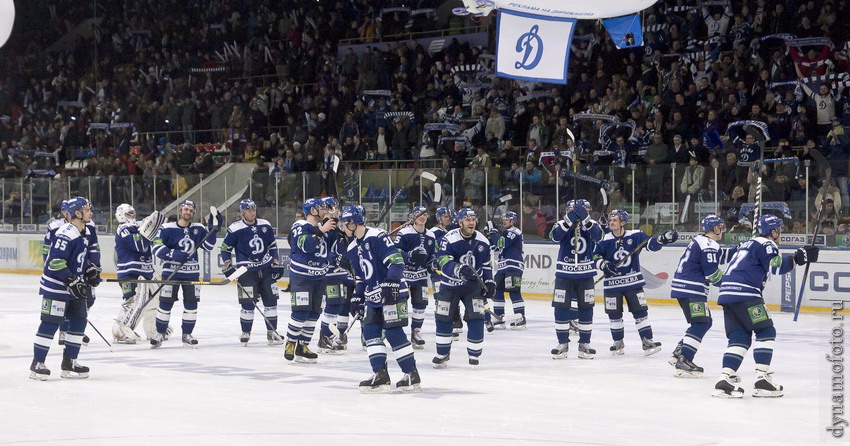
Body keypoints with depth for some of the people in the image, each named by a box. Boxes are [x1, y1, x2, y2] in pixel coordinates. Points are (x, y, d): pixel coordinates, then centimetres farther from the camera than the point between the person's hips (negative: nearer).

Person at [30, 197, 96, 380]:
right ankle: (37, 365, 1)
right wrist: (72, 281, -25)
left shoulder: (85, 232, 9)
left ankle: (69, 363, 18)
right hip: (56, 287, -9)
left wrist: (90, 270, 8)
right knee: (50, 323, -7)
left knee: (79, 321, 9)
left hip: (75, 288, 9)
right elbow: (55, 262, -25)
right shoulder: (66, 234, -21)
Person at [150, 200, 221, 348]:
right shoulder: (167, 228, -7)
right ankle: (160, 333, 13)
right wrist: (173, 254, -24)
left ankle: (187, 335, 15)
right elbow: (156, 248, -11)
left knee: (191, 303, 3)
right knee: (165, 303, -1)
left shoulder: (198, 229, 6)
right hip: (171, 271, -3)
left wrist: (212, 230, -8)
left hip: (191, 273, 3)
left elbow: (208, 246, 5)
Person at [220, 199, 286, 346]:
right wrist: (228, 267, -7)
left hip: (266, 268, 4)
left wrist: (277, 263, 10)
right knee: (248, 303, -8)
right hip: (247, 270, -4)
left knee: (271, 299, 2)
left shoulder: (265, 225, 6)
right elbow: (225, 248, 0)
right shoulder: (235, 229, -7)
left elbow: (273, 245, 16)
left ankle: (272, 332, 11)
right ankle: (245, 333, 8)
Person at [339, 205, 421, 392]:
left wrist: (391, 284, -29)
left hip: (392, 292, -9)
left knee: (393, 331, -11)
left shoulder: (377, 237, -14)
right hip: (373, 296, 9)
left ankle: (412, 375, -4)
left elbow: (396, 260, -21)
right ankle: (380, 375, 1)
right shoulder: (352, 248, 14)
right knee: (370, 331, 0)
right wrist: (357, 298, 18)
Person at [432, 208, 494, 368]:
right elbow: (444, 262, -26)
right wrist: (459, 269, -42)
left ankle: (474, 355, 3)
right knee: (443, 318, 3)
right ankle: (443, 354, 21)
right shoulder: (450, 238, -16)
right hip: (450, 284, -2)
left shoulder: (482, 241, -2)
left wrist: (489, 282, 3)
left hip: (473, 284, 2)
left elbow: (486, 264, 12)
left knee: (476, 318, -10)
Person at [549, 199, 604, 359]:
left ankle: (584, 344, 15)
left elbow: (597, 236, -25)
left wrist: (585, 220, -39)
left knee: (586, 309, 4)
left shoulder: (592, 225, -3)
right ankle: (563, 344, 9)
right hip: (564, 274, -1)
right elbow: (555, 236, -26)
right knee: (561, 308, -1)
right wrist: (570, 220, -37)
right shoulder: (563, 224, -5)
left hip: (585, 275, 1)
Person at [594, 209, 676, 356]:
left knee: (640, 311, -2)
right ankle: (618, 342, 22)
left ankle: (647, 341, 3)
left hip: (633, 281, -1)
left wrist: (663, 238, -28)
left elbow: (651, 244, -10)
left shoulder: (635, 236, -6)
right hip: (612, 282, 1)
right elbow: (596, 256, 1)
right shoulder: (605, 240, -4)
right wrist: (603, 264, -18)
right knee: (614, 314, 7)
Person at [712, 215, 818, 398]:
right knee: (766, 332, -2)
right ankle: (762, 379, -8)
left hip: (727, 293, 9)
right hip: (744, 294, -9)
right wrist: (797, 257, -8)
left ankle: (725, 379, -5)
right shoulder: (766, 244, -2)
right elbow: (776, 266, -13)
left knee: (740, 337, 7)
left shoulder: (750, 243, 27)